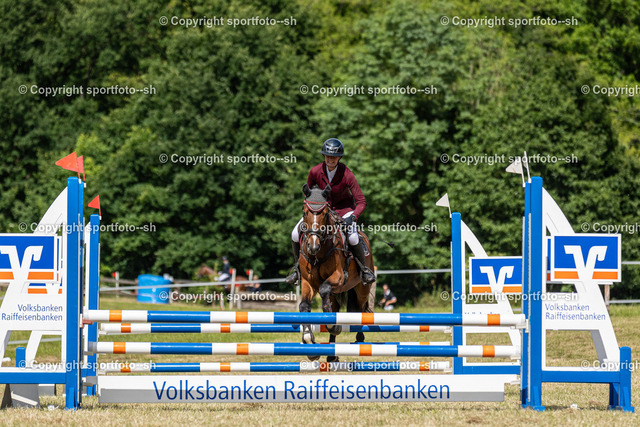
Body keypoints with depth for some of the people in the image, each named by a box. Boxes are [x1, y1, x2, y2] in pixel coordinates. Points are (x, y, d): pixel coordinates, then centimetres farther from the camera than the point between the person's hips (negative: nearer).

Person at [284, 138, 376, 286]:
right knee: (296, 234, -14)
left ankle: (364, 269, -3)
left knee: (353, 237, -30)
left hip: (344, 208, -3)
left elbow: (361, 202, -21)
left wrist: (353, 217, -37)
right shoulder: (315, 172, -15)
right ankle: (298, 268, 10)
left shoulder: (347, 175, -23)